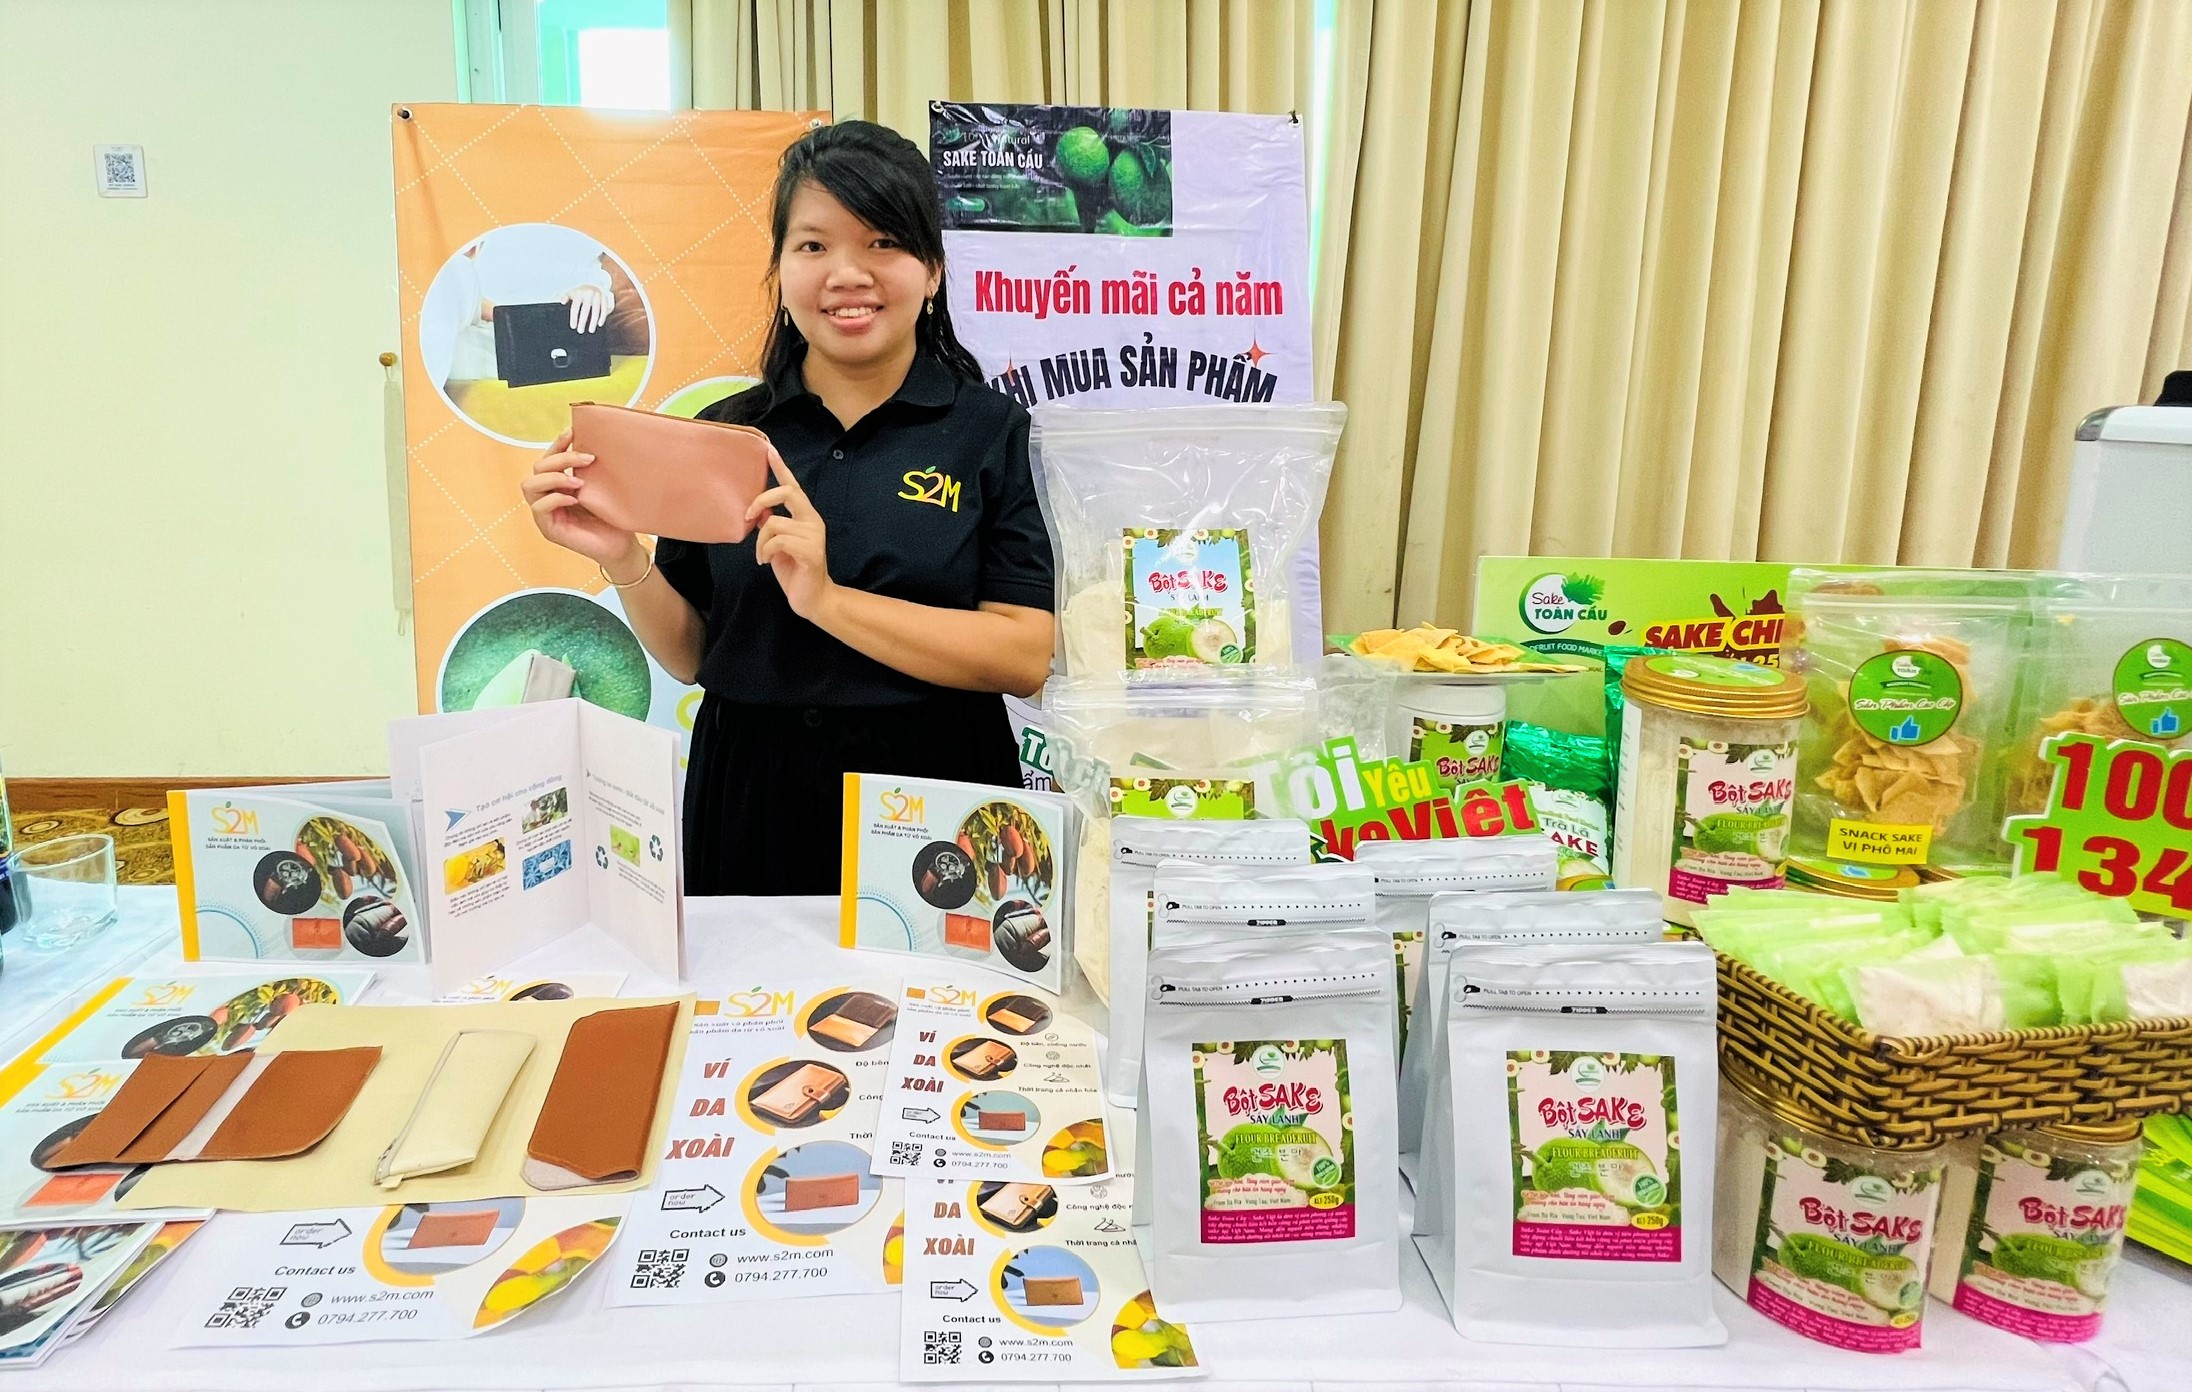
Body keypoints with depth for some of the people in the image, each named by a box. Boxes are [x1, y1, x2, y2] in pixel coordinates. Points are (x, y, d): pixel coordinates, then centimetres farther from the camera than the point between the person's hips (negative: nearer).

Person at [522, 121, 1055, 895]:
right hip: (752, 805, 3)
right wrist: (620, 560, -11)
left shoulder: (995, 432, -5)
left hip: (935, 800, -2)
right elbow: (692, 656, 7)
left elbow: (1029, 657, -14)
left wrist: (829, 600, -21)